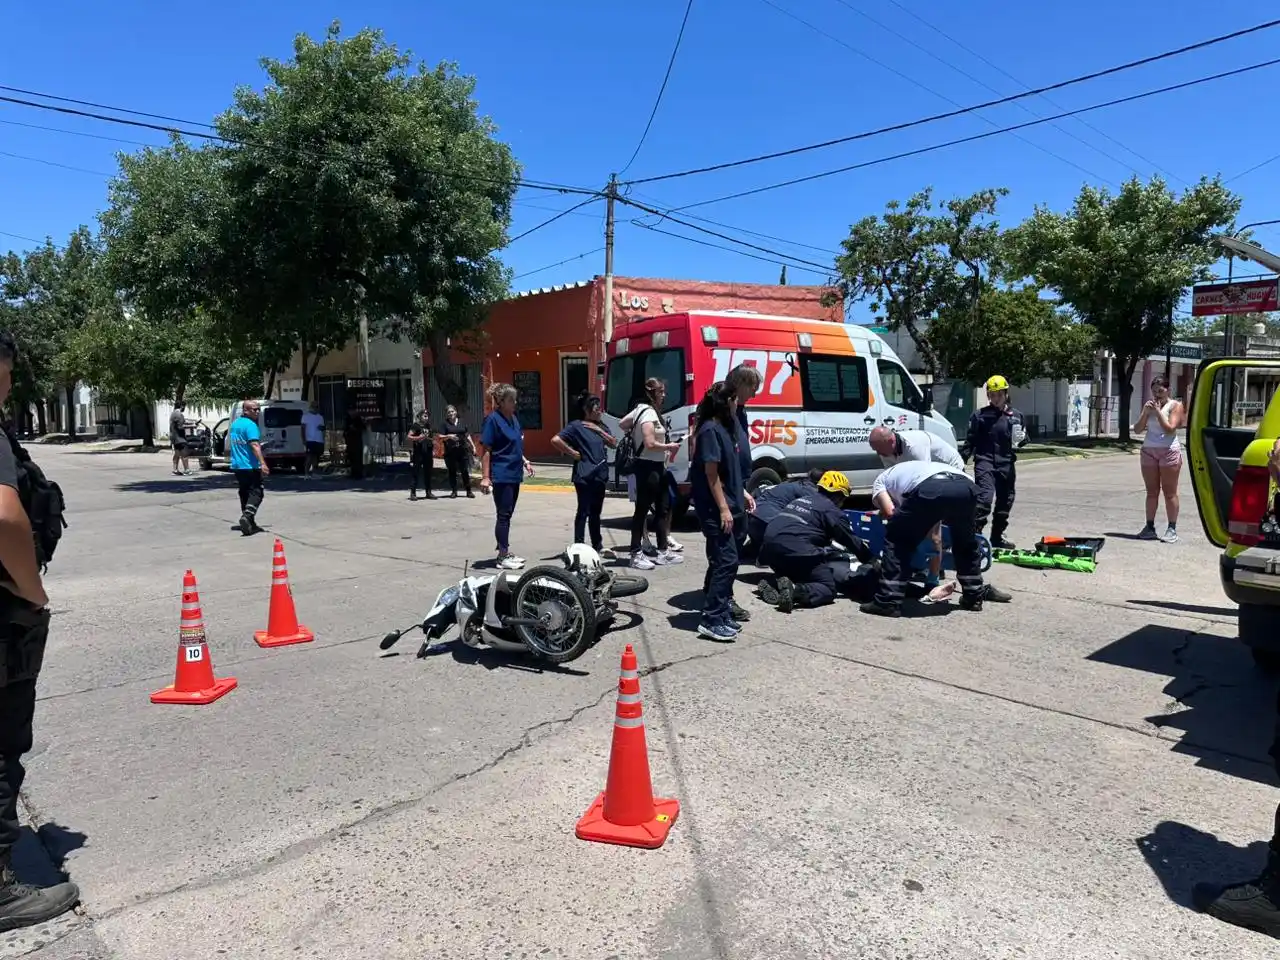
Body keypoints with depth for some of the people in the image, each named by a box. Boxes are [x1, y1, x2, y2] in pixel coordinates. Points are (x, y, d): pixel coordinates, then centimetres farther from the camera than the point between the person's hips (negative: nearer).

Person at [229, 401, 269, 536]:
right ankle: (247, 515, -24)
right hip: (250, 466, -9)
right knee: (256, 492, -5)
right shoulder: (250, 425, -14)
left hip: (237, 465, 9)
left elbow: (230, 443, 26)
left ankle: (249, 524, 14)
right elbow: (254, 445, -24)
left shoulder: (234, 424, 15)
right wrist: (263, 463, -30)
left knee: (244, 493, 13)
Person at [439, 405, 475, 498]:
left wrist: (473, 446, 14)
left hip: (463, 450, 2)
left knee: (465, 471, 0)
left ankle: (469, 491, 5)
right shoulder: (445, 424, 5)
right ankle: (454, 491, 13)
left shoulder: (462, 423, 14)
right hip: (450, 452, -2)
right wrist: (448, 436, -21)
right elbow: (440, 437, -3)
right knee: (452, 472, 4)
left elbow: (467, 435, 19)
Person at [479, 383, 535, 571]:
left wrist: (524, 461, 14)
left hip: (514, 474, 8)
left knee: (508, 514, 13)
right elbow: (485, 449, -14)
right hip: (501, 476, -8)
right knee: (504, 515, -4)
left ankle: (505, 551, 21)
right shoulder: (493, 419, -12)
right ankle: (503, 556, 3)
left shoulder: (514, 418, 12)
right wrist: (485, 476, -18)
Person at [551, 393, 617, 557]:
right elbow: (555, 440, -16)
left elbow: (614, 443, 8)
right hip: (585, 476, -7)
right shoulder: (577, 426, -7)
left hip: (600, 475, 7)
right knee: (583, 512, -3)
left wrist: (599, 430, -3)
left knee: (596, 513, 14)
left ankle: (598, 547, 21)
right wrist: (573, 453, -12)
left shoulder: (600, 426, 16)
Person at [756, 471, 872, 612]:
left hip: (770, 548, 7)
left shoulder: (802, 500, 26)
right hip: (797, 551, -7)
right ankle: (796, 592, -24)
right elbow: (851, 540, 11)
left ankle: (772, 586, 0)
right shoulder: (831, 510, 5)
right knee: (829, 588, 3)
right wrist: (870, 559, 25)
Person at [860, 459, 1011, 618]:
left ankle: (888, 602, 13)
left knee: (896, 541, 16)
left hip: (928, 489, -6)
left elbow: (890, 513, 12)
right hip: (966, 487, 6)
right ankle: (974, 595, 42)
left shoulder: (880, 481, 34)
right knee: (965, 542, 34)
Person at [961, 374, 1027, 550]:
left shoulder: (1016, 416, 10)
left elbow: (1024, 438, 18)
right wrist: (961, 460, -4)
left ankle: (997, 537, 25)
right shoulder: (979, 415, 2)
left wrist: (1021, 439, -6)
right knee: (984, 498, -20)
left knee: (1004, 502, 12)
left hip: (1006, 465, 4)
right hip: (985, 462, -4)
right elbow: (970, 441, 4)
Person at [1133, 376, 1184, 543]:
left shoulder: (1175, 405, -1)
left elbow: (1170, 429, -13)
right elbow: (1137, 430, 4)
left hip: (1169, 451, -4)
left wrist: (1158, 411, -13)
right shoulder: (1148, 405, 11)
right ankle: (1149, 527, 10)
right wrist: (1146, 412, -7)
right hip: (1149, 451, 4)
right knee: (1151, 492, 7)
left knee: (1169, 492, -1)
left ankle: (1172, 529, 2)